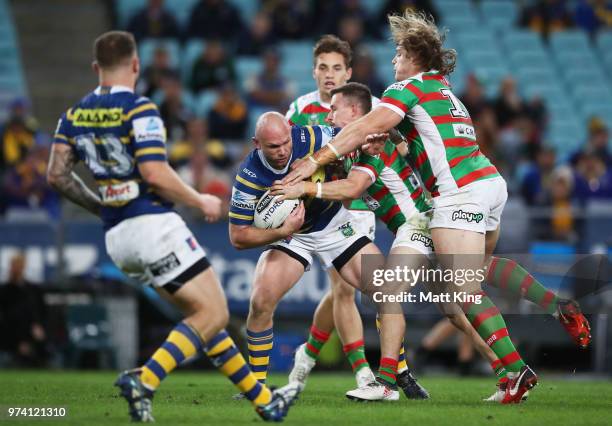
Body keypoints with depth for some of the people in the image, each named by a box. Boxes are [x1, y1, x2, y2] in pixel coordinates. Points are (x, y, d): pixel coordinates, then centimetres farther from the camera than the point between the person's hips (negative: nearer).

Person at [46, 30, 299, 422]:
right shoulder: (139, 109, -12)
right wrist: (201, 202, -5)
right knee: (214, 314, -4)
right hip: (154, 225, -8)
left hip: (117, 237, 8)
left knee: (201, 313, 15)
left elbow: (57, 174, 7)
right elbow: (155, 174, -20)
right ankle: (144, 379, -21)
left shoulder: (75, 114, 9)